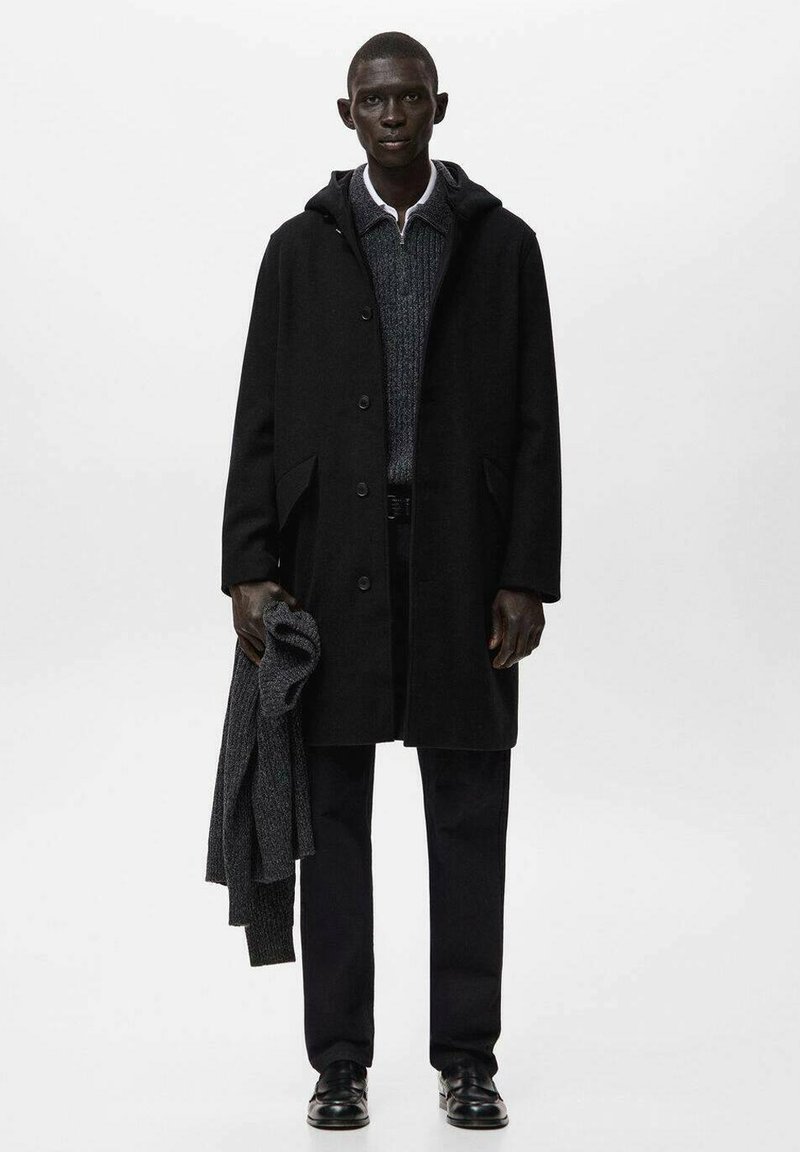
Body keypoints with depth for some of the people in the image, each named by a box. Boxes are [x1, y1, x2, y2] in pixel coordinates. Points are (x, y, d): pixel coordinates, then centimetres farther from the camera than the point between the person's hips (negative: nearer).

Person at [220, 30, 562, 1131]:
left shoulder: (503, 243, 5)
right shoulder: (301, 246, 6)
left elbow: (535, 423, 2)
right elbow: (261, 418, 3)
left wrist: (528, 577, -5)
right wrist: (249, 568, -6)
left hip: (464, 561, 0)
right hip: (333, 560, 1)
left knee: (469, 821, 4)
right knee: (334, 818, 5)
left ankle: (467, 1055, 16)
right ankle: (340, 1058, 15)